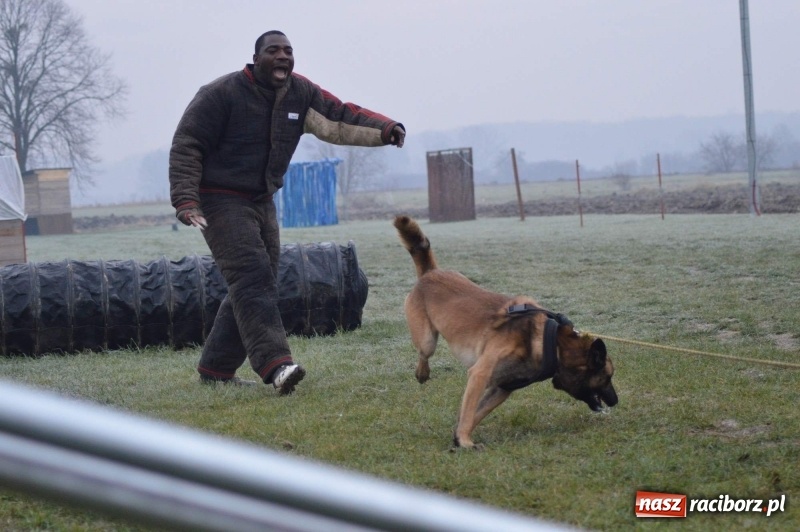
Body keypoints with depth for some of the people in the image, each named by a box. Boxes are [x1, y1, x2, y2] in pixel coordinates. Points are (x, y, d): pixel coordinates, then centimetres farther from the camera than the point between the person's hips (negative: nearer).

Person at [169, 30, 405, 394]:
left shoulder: (301, 94, 2)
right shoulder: (223, 94, -15)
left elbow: (341, 118, -3)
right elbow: (186, 146, -14)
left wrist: (386, 129, -21)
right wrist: (185, 200, -25)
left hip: (262, 201, 8)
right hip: (220, 201, -8)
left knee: (258, 285, 9)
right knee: (252, 277, -22)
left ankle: (215, 369, 18)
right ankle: (275, 364, -34)